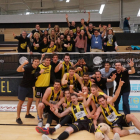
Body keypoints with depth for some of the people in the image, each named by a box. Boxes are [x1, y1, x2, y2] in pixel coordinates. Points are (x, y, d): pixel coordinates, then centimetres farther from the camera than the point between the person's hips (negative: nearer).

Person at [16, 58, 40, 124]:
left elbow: (36, 76, 13)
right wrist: (24, 63, -56)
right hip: (23, 87, -7)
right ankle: (18, 118, 11)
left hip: (30, 87, 7)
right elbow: (18, 70, -40)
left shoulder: (37, 68, -3)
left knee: (30, 99, 16)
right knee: (21, 101, 0)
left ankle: (27, 114, 36)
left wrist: (40, 72, -8)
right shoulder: (28, 67, -25)